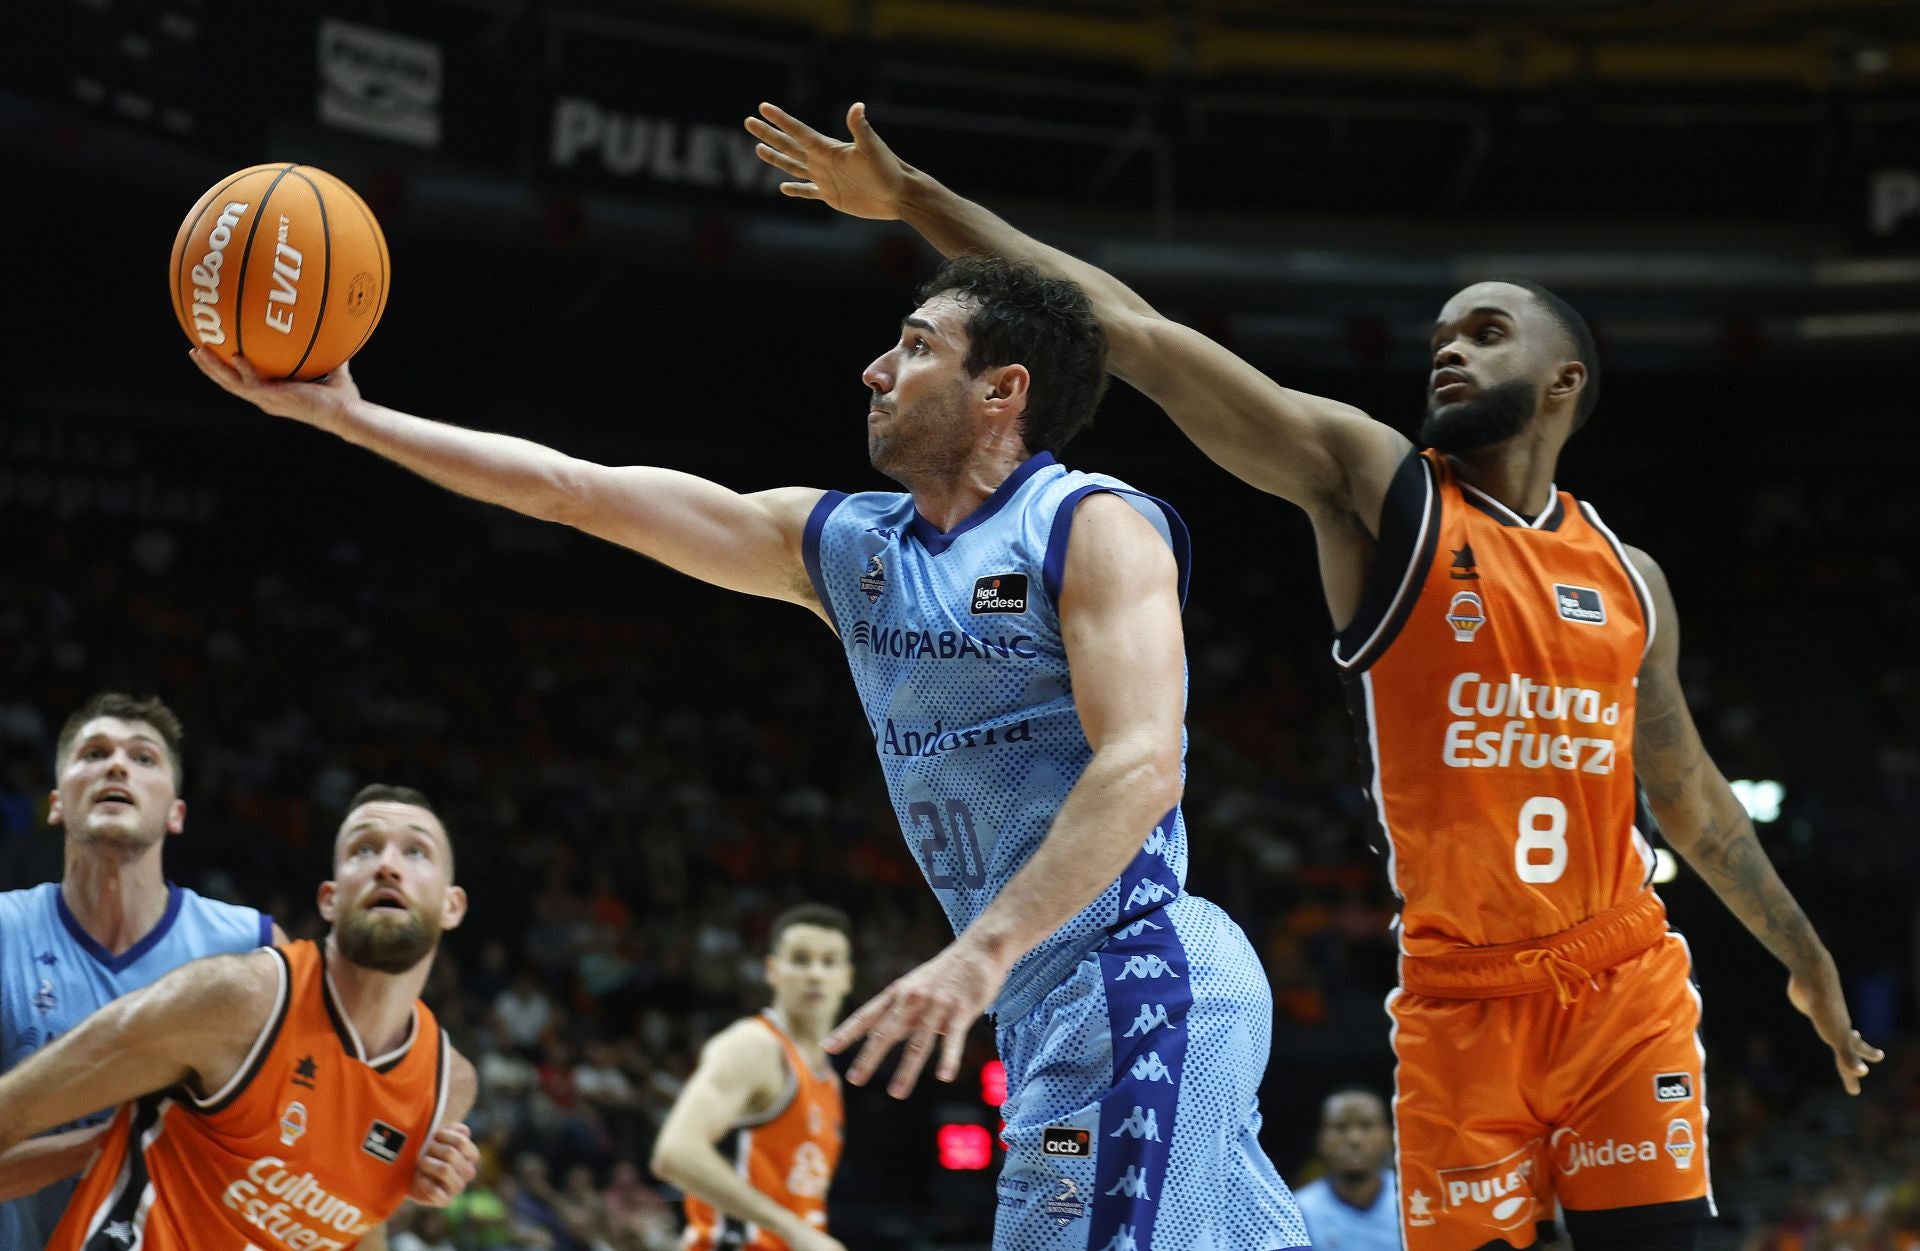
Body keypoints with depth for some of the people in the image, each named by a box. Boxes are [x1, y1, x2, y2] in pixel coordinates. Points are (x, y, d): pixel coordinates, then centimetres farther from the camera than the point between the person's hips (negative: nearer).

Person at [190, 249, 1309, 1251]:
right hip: (1050, 1004, 8)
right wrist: (347, 416, 12)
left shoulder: (1097, 527, -8)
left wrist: (983, 953, -31)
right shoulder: (844, 546, 15)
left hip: (1134, 977, -8)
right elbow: (575, 490, 15)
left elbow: (1142, 767, -21)